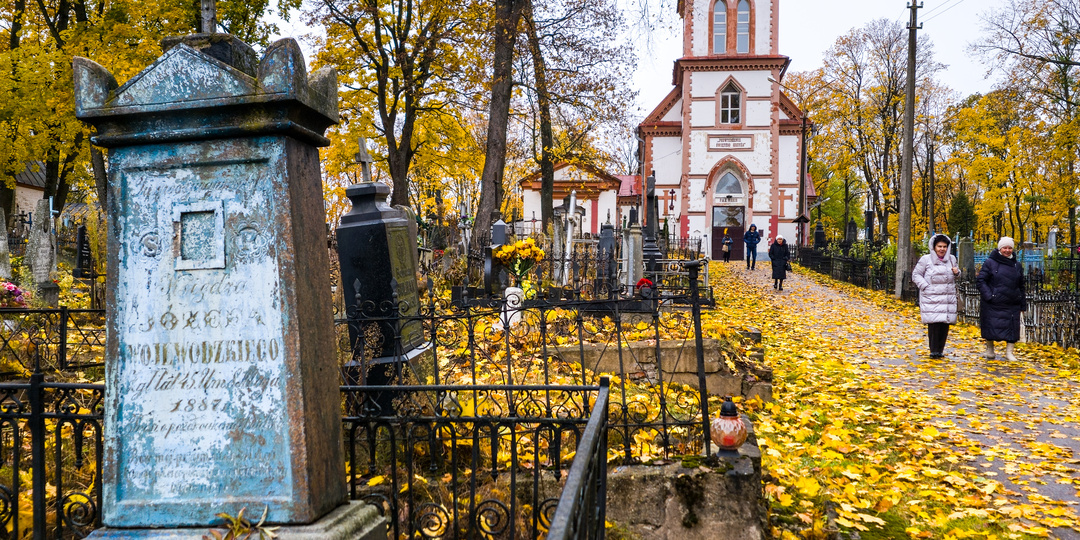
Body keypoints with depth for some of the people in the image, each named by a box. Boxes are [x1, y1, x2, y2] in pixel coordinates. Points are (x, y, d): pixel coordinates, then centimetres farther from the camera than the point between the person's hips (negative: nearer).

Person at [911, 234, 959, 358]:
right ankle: (934, 350, -6)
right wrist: (925, 286, -10)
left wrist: (957, 272, 2)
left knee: (945, 323, 1)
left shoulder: (951, 259, 15)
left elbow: (955, 277, 26)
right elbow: (916, 274, 3)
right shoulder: (926, 259, 1)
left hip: (948, 298, 4)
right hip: (931, 298, -4)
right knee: (934, 323, -12)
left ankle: (940, 350, 11)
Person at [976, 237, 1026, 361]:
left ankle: (1009, 352, 11)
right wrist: (988, 296, -15)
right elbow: (980, 280, -5)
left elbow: (1021, 286, 17)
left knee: (1012, 327, 0)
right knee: (991, 326, 2)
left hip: (1011, 304, 4)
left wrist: (1023, 304, 15)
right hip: (992, 304, -4)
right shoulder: (990, 262, -3)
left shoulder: (1017, 266, 12)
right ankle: (990, 350, 20)